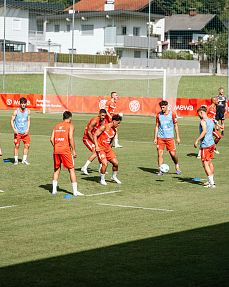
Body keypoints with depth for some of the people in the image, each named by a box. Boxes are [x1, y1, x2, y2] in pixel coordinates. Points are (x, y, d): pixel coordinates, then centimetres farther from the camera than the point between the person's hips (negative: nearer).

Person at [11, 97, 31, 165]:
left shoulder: (28, 111, 0)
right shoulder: (16, 111, -9)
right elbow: (12, 120, -3)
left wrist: (27, 129, -2)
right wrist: (14, 129, -16)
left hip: (25, 132, 3)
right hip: (17, 132, -3)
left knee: (27, 145, 0)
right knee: (17, 145, -2)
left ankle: (24, 160, 13)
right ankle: (16, 160, 10)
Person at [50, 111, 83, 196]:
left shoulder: (57, 126, 16)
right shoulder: (70, 126, 1)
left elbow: (52, 139, 8)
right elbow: (71, 138, -11)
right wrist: (73, 150, -6)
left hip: (56, 150, 5)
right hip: (65, 150, -5)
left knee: (56, 169, 18)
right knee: (71, 169, 2)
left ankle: (54, 189, 15)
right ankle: (75, 191, -1)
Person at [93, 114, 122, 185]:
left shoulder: (114, 130, 7)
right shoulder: (104, 127, -15)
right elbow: (95, 135, -14)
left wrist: (110, 146, 16)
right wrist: (96, 146, -20)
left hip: (108, 148, 7)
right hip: (100, 148, -7)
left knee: (116, 163, 2)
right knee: (105, 163, -20)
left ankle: (114, 177, 28)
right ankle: (102, 179, 1)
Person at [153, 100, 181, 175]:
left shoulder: (172, 114, -1)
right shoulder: (158, 115, 5)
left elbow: (176, 126, 4)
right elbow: (157, 126, 10)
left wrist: (178, 137, 2)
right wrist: (155, 138, 6)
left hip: (169, 137, -2)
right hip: (160, 137, 2)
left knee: (173, 153, -2)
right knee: (160, 153, -4)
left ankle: (177, 166, 24)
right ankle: (160, 170, 2)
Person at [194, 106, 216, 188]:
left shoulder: (203, 121, -13)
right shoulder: (211, 121, 13)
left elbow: (204, 131, -26)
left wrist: (197, 140, -26)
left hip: (205, 145, -9)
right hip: (212, 143, 9)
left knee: (205, 163, -5)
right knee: (210, 162, 17)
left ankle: (211, 183, -11)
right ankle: (211, 181, 22)